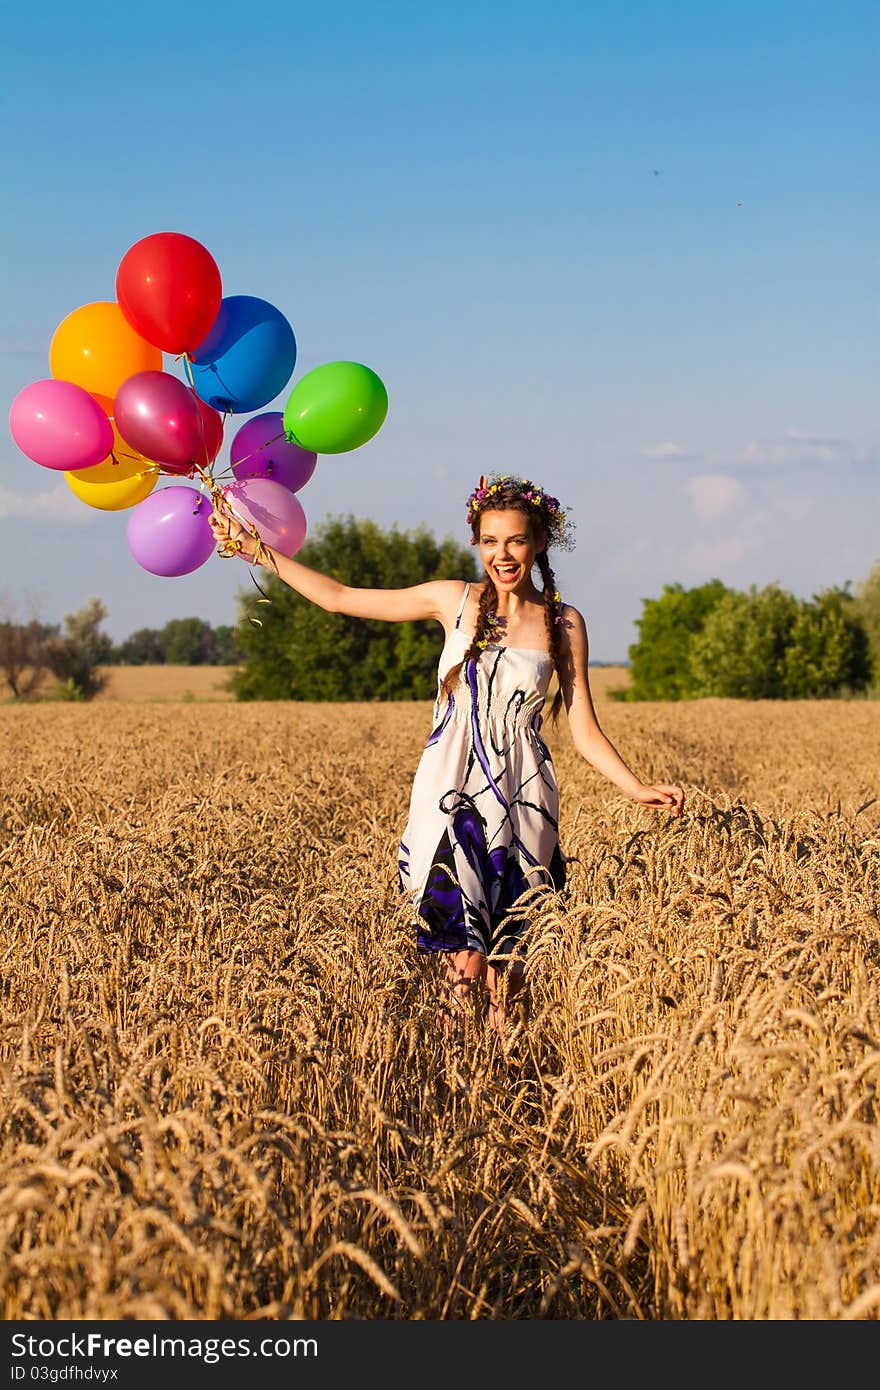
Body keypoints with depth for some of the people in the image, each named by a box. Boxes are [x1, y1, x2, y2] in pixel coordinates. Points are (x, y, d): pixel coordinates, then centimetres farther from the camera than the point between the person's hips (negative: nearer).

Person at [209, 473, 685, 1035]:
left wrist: (638, 788, -9)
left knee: (510, 960, 0)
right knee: (467, 961, -12)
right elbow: (339, 597, 10)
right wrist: (255, 549, 8)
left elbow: (585, 731, 5)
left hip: (523, 803, 1)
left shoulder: (564, 623, 4)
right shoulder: (455, 601, 5)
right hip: (453, 794, 0)